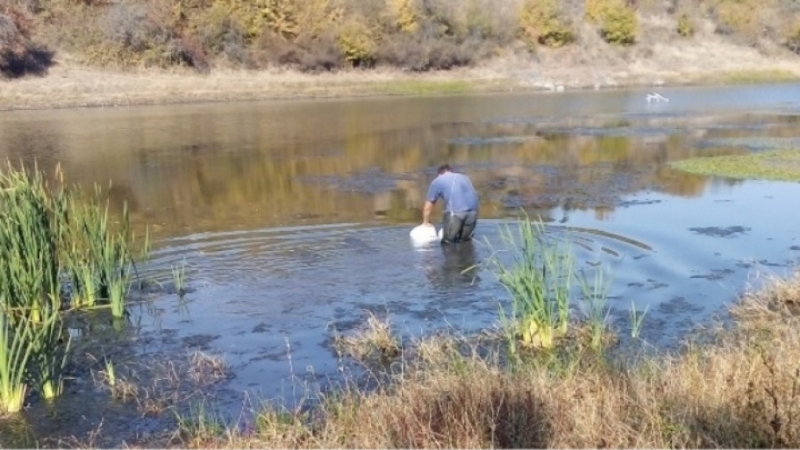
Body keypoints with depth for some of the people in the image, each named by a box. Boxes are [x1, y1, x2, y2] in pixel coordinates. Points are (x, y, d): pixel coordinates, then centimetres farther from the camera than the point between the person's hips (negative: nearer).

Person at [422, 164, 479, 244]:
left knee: (449, 239, 14)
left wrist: (426, 223, 35)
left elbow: (427, 207, 21)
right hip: (473, 210, 4)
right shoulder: (464, 177, 28)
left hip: (456, 211, -4)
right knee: (465, 236, 24)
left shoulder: (437, 181, 17)